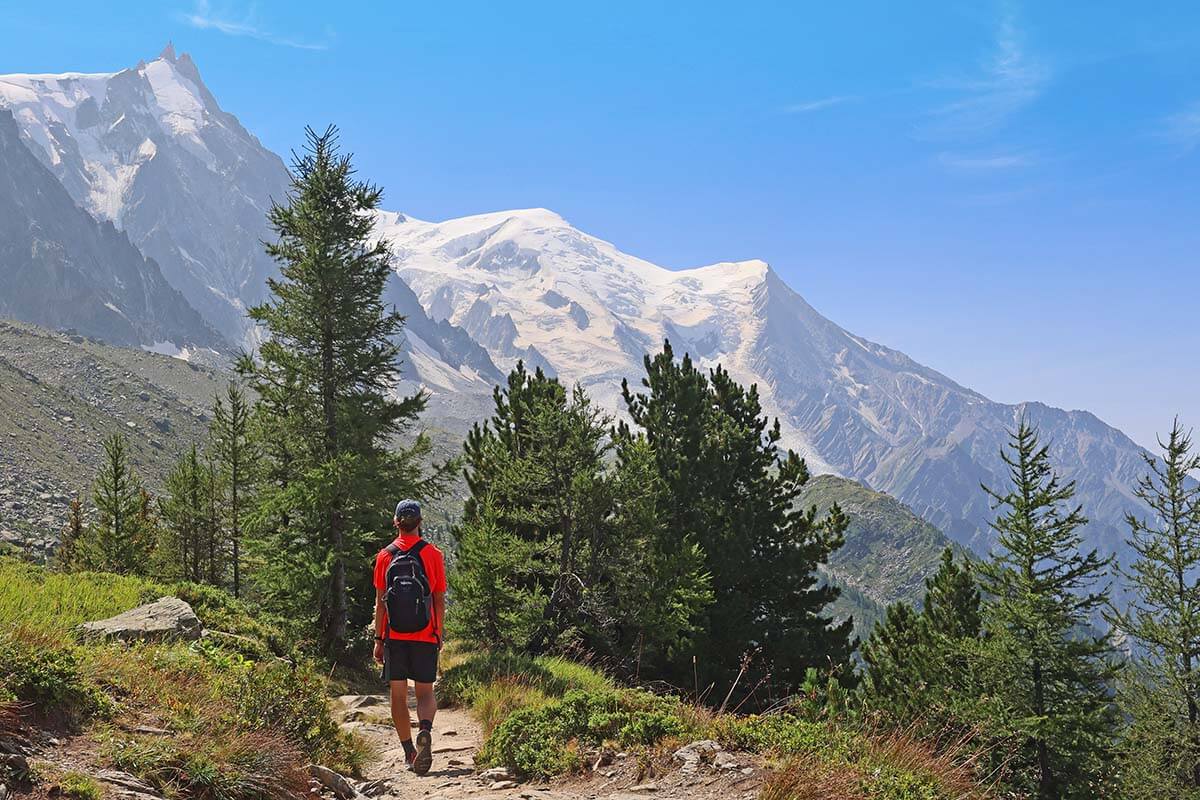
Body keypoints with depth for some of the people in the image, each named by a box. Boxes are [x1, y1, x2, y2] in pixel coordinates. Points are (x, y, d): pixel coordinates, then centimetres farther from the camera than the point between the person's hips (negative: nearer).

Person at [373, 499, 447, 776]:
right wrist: (439, 634, 11)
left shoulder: (385, 556, 2)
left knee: (398, 695, 8)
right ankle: (424, 731, -23)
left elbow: (380, 602, 2)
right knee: (425, 692, 6)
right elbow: (440, 600, 1)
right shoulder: (433, 554, 0)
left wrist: (378, 639, 7)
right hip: (425, 636, 0)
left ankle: (409, 752, 8)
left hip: (394, 636, 0)